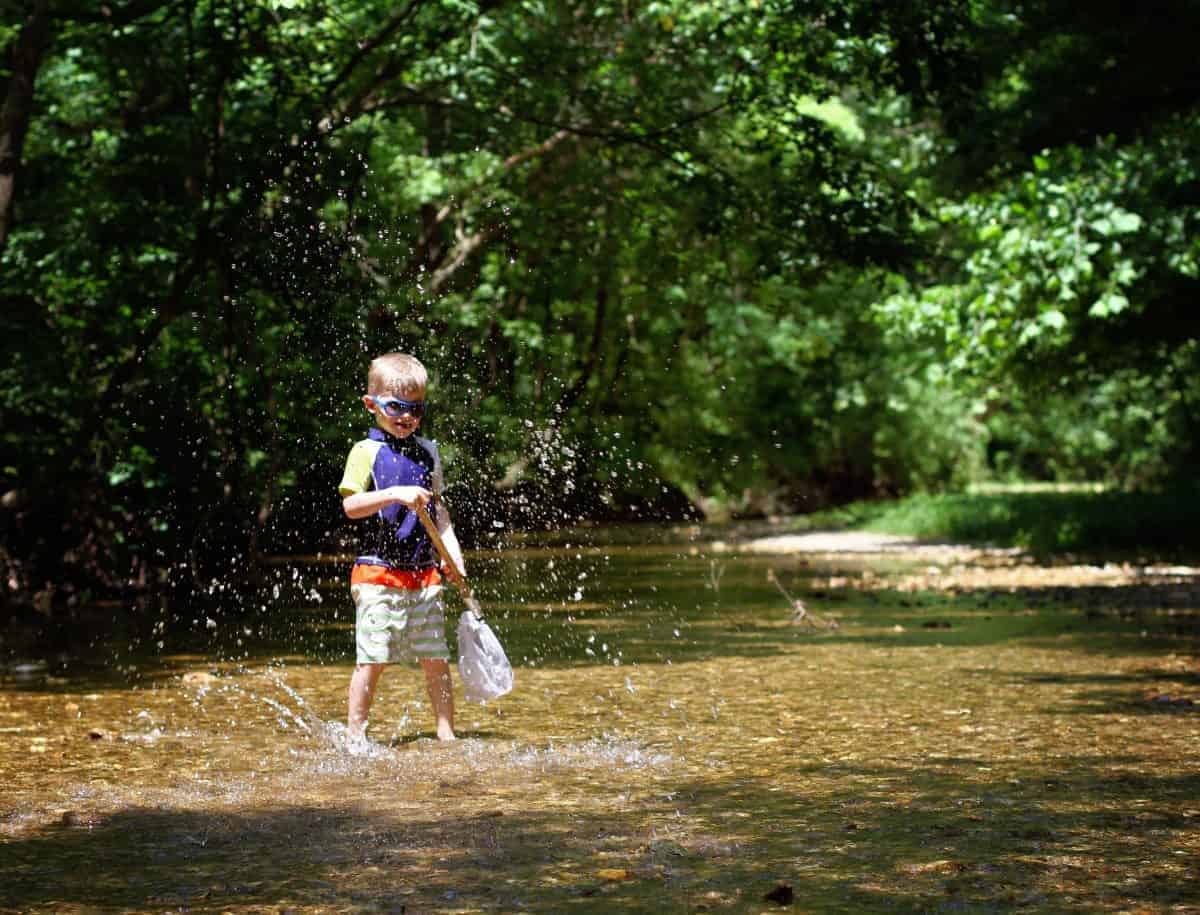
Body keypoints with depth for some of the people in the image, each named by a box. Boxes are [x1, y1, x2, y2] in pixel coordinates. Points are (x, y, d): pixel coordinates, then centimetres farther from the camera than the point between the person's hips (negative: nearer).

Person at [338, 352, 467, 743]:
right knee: (372, 658, -5)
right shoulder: (367, 451, -4)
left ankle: (446, 730, 16)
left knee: (436, 657, 7)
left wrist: (453, 553, 7)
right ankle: (356, 733, 5)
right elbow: (351, 505, -14)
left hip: (423, 572, 5)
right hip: (378, 572, -5)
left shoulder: (427, 451, 13)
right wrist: (396, 494, -26)